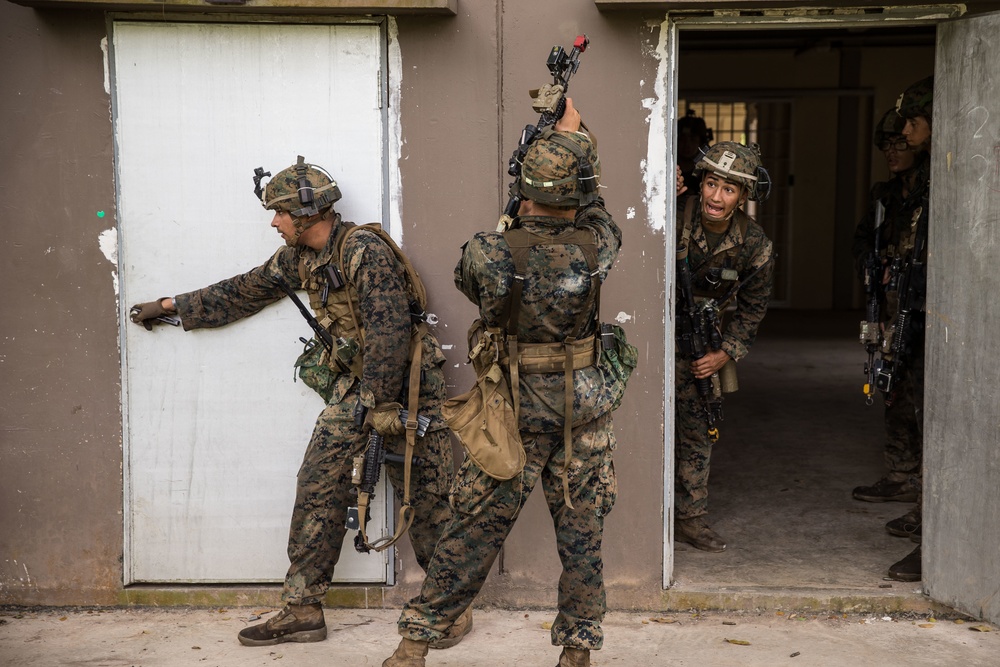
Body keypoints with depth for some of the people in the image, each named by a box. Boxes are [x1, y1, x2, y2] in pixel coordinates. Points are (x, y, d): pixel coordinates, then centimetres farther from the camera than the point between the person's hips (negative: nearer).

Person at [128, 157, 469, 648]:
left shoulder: (365, 250, -20)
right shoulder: (299, 256, 7)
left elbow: (389, 332, -24)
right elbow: (243, 293, 19)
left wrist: (381, 404, -21)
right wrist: (170, 307, 23)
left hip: (403, 382, -8)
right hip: (352, 382, 8)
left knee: (424, 497, -2)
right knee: (317, 490, 3)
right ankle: (302, 611, 10)